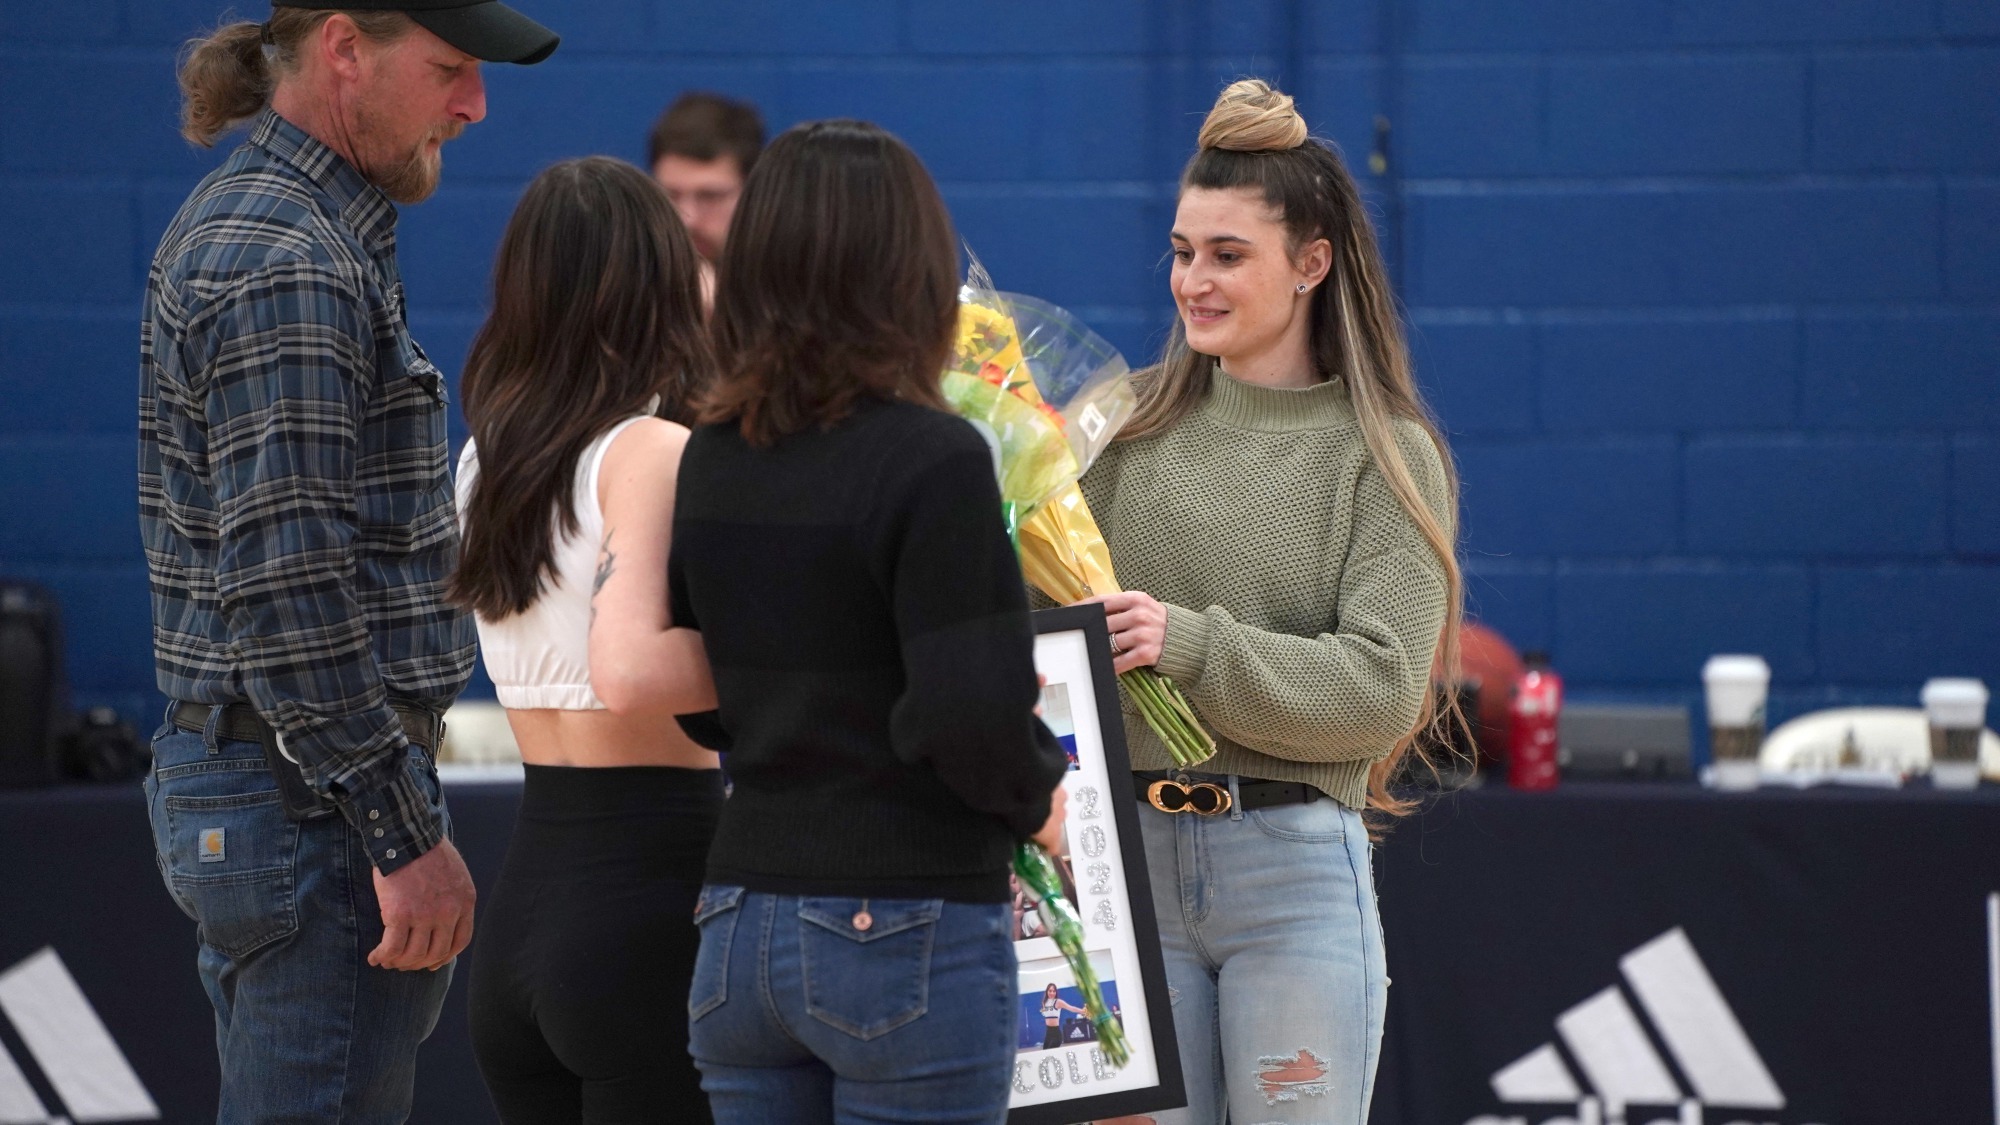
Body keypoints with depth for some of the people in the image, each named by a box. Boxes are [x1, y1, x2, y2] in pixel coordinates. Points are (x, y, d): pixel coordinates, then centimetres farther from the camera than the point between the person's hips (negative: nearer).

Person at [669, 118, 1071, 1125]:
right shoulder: (931, 460, -14)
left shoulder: (709, 461, 6)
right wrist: (1039, 799, -2)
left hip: (738, 931, 6)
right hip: (906, 928, -6)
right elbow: (975, 724, -20)